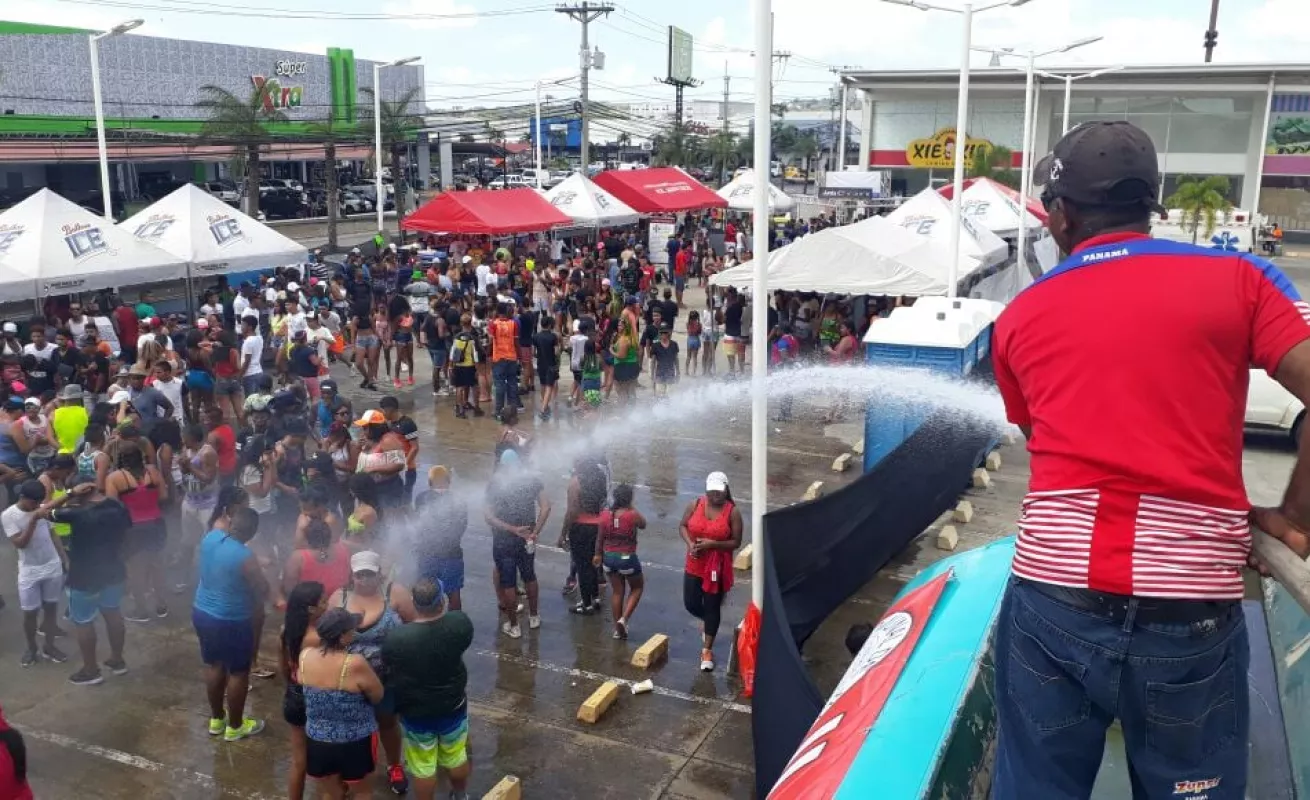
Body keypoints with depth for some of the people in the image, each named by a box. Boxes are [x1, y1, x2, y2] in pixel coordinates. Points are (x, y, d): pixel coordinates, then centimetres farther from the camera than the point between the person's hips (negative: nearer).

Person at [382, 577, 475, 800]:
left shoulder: (396, 638, -28)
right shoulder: (459, 623, -24)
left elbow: (389, 669, -7)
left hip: (415, 712, -2)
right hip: (453, 706, 3)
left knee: (423, 767, 18)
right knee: (456, 757, 26)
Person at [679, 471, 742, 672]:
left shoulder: (733, 511, -13)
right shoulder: (695, 504, -6)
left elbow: (736, 542, -10)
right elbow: (683, 525, 6)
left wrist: (713, 544, -24)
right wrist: (690, 543, -13)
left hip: (718, 567, -3)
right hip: (694, 564, 3)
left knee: (712, 607, 5)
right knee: (691, 604, 8)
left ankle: (707, 650, 18)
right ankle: (706, 620, 44)